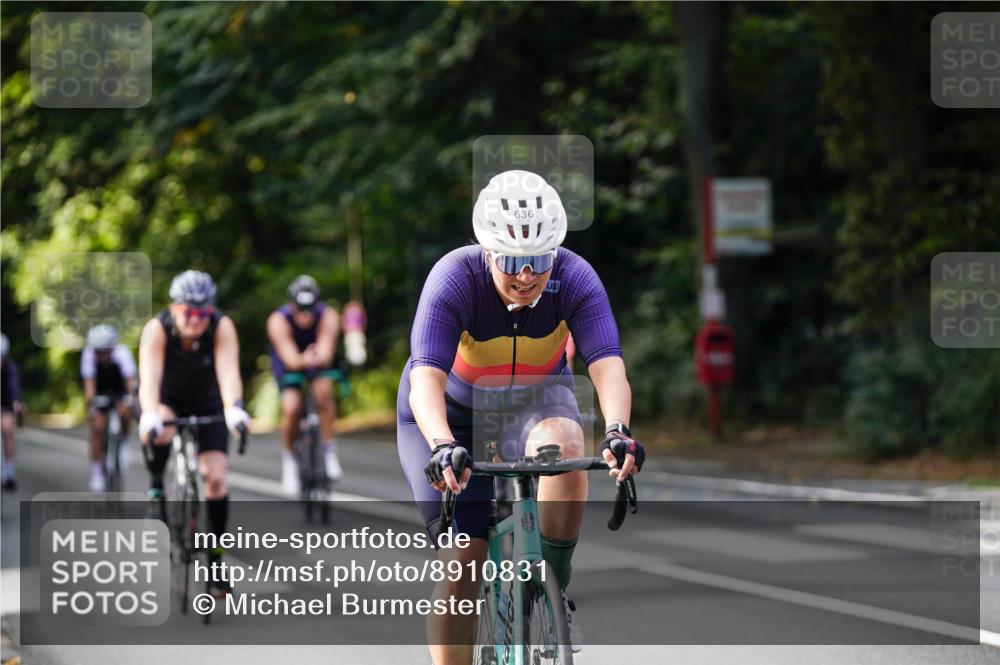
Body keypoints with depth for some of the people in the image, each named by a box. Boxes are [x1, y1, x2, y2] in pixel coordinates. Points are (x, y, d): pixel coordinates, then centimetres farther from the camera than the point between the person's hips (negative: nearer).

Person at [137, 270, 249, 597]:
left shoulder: (222, 327, -29)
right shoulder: (157, 329, -31)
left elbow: (228, 371, -42)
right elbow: (149, 377, -43)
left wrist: (234, 408, -61)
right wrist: (150, 416, -61)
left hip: (207, 402, 1)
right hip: (166, 399, -1)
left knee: (215, 476, -11)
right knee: (160, 434, -36)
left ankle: (215, 558, 2)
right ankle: (156, 483, -7)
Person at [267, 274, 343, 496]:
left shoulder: (328, 317, -29)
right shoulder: (279, 321, -32)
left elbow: (326, 353, -43)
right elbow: (290, 359, -43)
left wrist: (318, 358, -67)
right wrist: (303, 360, -66)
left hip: (319, 363, 1)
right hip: (288, 364, -1)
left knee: (324, 391, -30)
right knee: (291, 407, -25)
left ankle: (329, 450, -16)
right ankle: (289, 458, 0)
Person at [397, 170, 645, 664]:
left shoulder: (574, 279, -26)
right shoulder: (454, 280, -31)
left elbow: (607, 365, -37)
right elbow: (426, 378, -41)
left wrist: (617, 431, -56)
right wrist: (442, 447, -60)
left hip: (534, 399, 1)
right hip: (452, 412, -1)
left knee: (562, 445, -35)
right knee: (461, 564, -10)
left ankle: (554, 590, -19)